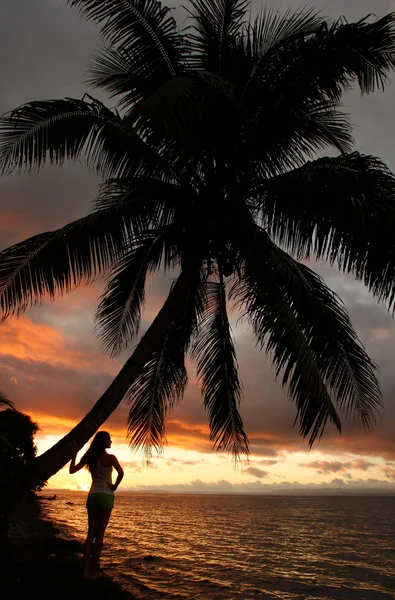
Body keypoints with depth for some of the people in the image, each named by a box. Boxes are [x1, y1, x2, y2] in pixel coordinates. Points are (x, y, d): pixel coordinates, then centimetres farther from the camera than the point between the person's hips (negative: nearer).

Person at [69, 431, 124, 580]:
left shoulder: (88, 457, 5)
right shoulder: (109, 457, -10)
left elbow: (72, 470, 11)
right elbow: (121, 473, -23)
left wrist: (75, 452, 16)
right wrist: (114, 487, -7)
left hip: (92, 495, 5)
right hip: (105, 495, -5)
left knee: (91, 533, 8)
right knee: (99, 534, 1)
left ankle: (86, 570, 5)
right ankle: (93, 571, 4)